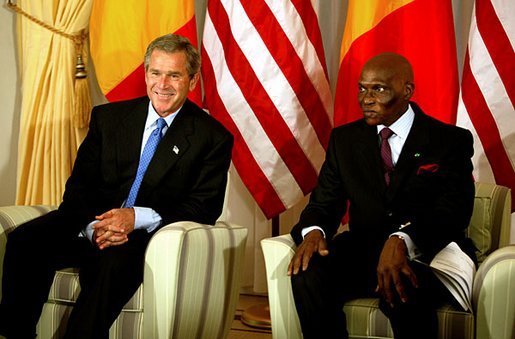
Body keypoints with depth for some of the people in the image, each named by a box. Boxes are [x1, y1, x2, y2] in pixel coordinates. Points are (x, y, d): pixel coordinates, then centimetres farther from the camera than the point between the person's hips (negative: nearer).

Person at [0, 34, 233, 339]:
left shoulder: (214, 138, 3)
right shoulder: (108, 117, 12)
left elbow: (205, 208, -4)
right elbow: (78, 186, 6)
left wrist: (138, 218, -18)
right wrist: (94, 227, -17)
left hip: (149, 234, -3)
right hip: (93, 225, 3)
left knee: (116, 260, -38)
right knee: (25, 241, -24)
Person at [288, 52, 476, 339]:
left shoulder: (452, 141, 2)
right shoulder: (345, 138, 15)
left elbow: (454, 210, -11)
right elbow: (325, 202, 12)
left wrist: (402, 240, -32)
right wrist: (313, 231, -15)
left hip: (427, 256, -3)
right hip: (362, 251, 4)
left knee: (403, 289, -38)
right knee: (308, 272, -28)